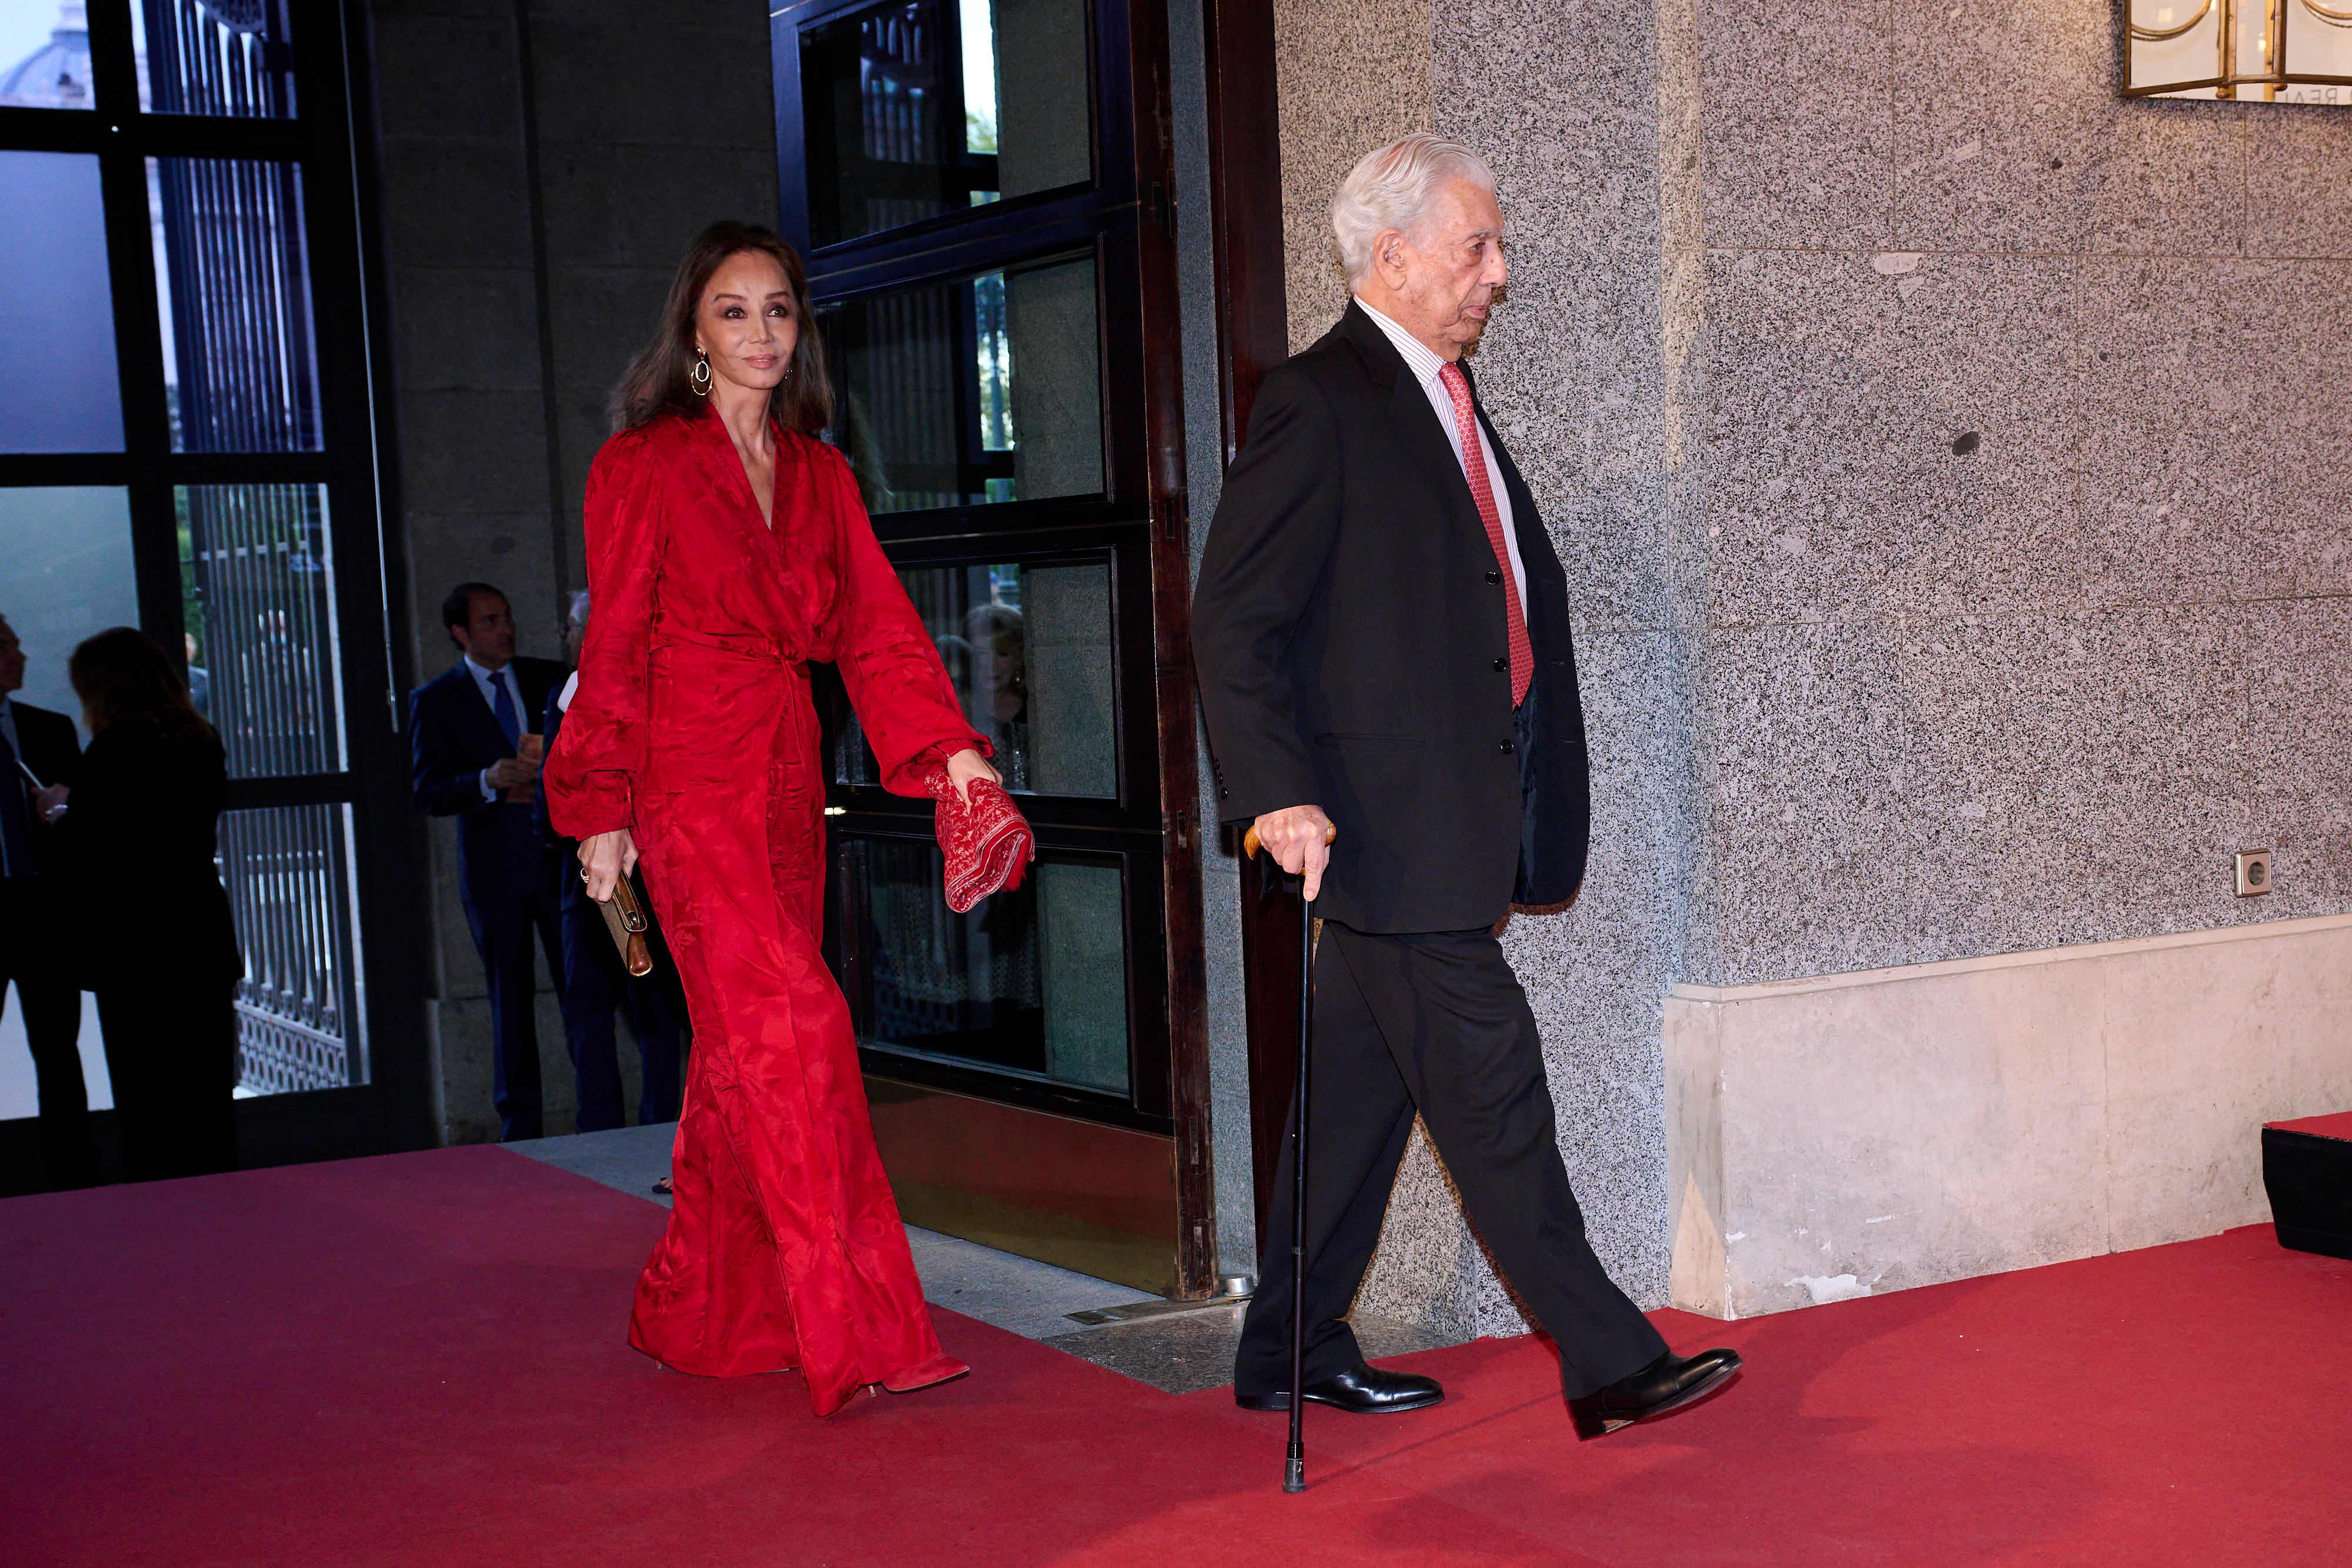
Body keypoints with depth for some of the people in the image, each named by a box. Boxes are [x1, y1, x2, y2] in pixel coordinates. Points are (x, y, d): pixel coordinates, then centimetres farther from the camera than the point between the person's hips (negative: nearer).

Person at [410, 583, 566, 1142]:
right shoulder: (434, 701, 4)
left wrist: (546, 784, -6)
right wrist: (488, 781, -20)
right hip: (493, 864, -1)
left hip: (561, 854, 1)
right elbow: (429, 794, -3)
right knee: (510, 999, 4)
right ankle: (520, 1127, 12)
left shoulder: (549, 678, 10)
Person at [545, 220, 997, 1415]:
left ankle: (693, 1316, 21)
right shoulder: (642, 465, 1)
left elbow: (877, 625, 7)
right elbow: (616, 646, 0)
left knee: (745, 1053, 8)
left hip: (787, 784, 6)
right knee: (791, 1028, -15)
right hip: (692, 784, -6)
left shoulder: (820, 476, 15)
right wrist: (600, 810, -4)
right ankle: (856, 1333, -15)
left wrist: (948, 746, -7)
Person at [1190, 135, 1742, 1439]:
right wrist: (1277, 794, -23)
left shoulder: (1443, 397, 18)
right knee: (1492, 1094, -4)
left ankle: (1291, 1354, 24)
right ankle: (1608, 1366, 3)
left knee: (1366, 1088, 14)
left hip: (1457, 818, 9)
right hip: (1388, 822, -9)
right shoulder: (1317, 405, -11)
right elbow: (1233, 623, -14)